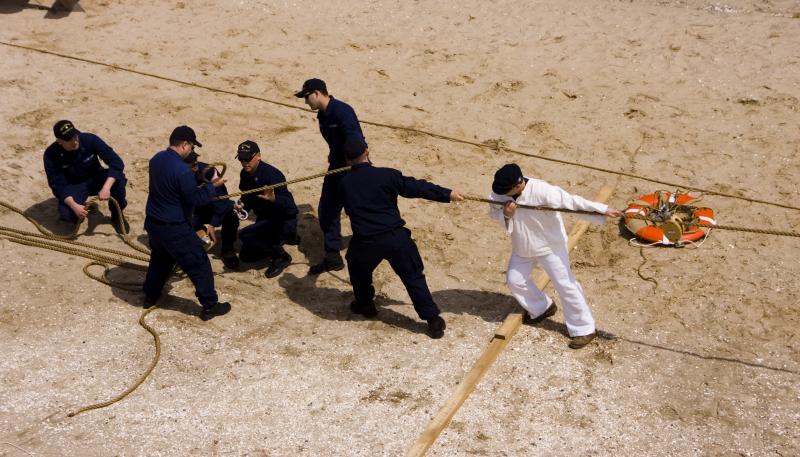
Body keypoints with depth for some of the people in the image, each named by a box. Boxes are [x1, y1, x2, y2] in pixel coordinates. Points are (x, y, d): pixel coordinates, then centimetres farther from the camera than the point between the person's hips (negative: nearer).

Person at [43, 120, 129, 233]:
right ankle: (85, 208, 8)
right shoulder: (51, 155, -23)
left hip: (96, 178, 1)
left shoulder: (90, 140, -24)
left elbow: (116, 162, -28)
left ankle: (117, 215, -5)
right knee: (67, 214, -30)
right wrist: (74, 206, -38)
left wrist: (106, 187, -42)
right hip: (74, 186, -1)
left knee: (118, 179, -32)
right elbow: (57, 186, -21)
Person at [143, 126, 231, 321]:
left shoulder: (156, 159, 0)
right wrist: (212, 186, -7)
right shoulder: (182, 171, -27)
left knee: (160, 258, 30)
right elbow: (196, 198, -20)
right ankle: (210, 306, 12)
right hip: (174, 229, -8)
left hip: (153, 222, 8)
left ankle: (150, 295, 42)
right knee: (199, 264, 5)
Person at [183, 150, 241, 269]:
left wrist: (213, 224, -35)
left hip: (215, 209, -2)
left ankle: (228, 250, -12)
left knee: (229, 211, -35)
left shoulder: (208, 170, -26)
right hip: (195, 213, 2)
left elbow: (220, 197, -27)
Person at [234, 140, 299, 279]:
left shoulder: (271, 174, -28)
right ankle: (280, 239, 32)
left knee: (244, 235, -29)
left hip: (285, 221, -9)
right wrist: (242, 205, -9)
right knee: (246, 256, 17)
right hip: (264, 219, 9)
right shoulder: (245, 174, -3)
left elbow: (287, 204, -35)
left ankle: (281, 256, -8)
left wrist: (273, 199, -56)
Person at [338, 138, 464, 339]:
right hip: (395, 238, -1)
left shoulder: (344, 184, 3)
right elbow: (417, 187, -4)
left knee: (358, 268, 33)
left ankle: (365, 304, 43)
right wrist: (447, 194, 4)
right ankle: (433, 320, 7)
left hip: (365, 242, 1)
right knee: (413, 277, 10)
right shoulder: (386, 175, -6)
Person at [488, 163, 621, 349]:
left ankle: (584, 329, 8)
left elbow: (572, 202, -36)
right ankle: (542, 308, 40)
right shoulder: (500, 192, -16)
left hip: (549, 245, -6)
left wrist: (602, 209, -41)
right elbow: (493, 212, -1)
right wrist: (505, 214, -26)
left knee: (565, 285, -3)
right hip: (522, 246, 7)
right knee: (514, 280, 16)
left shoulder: (542, 191, -34)